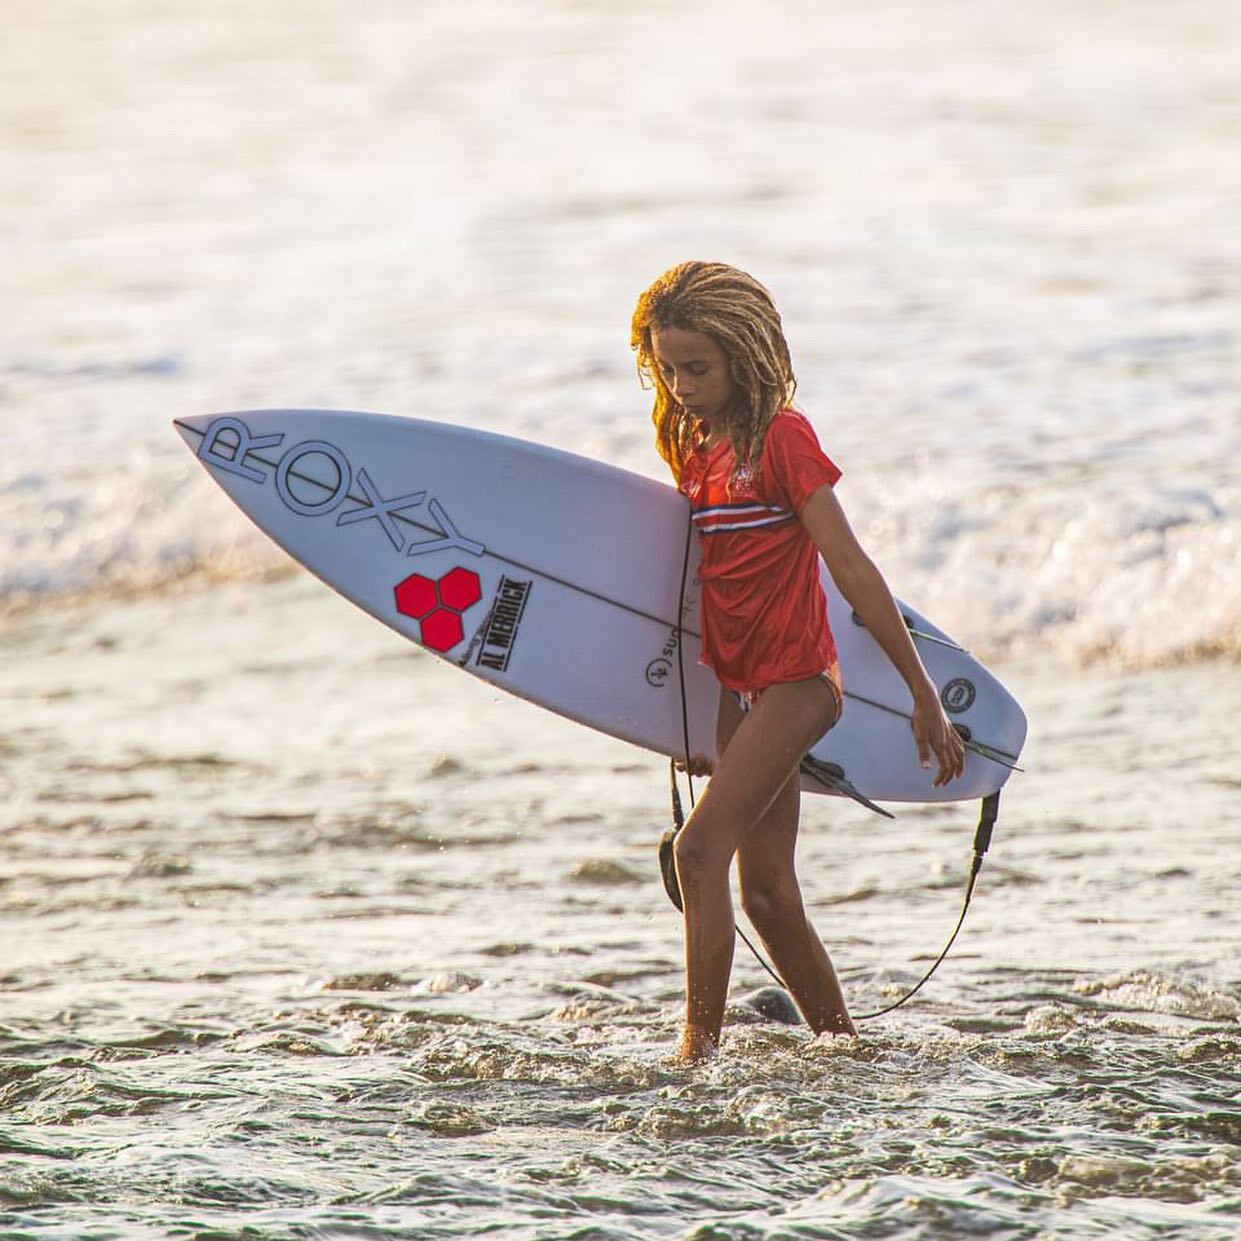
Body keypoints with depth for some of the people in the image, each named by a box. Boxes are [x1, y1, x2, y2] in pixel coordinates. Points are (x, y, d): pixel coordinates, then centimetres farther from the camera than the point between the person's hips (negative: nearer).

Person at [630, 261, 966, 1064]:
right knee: (768, 892, 8)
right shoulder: (696, 450, 10)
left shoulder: (781, 438, -12)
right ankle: (843, 1045, 19)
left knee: (700, 849, -19)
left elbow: (851, 569, -14)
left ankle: (699, 1051, -17)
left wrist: (924, 696, -14)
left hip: (794, 681, -8)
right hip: (739, 689, 8)